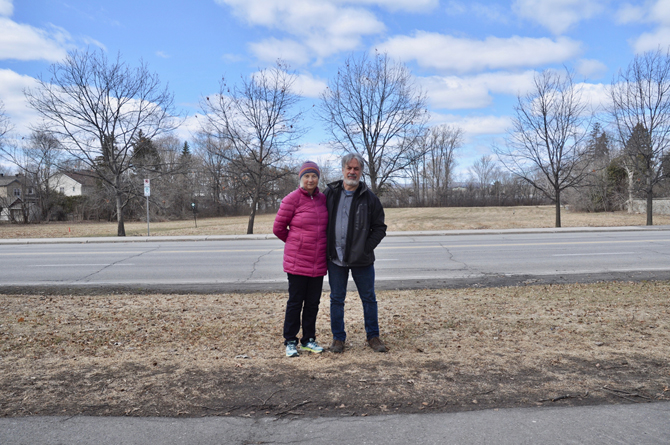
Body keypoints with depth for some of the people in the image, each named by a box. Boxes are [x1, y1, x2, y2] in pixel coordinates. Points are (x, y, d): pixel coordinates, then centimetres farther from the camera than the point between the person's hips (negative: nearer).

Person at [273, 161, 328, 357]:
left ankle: (309, 340, 25)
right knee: (295, 302, 2)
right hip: (297, 262, -5)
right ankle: (290, 342, 15)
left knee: (313, 303, 12)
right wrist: (296, 243, 9)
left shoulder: (322, 199, 7)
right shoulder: (292, 199, -9)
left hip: (318, 262, 5)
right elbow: (278, 228, -3)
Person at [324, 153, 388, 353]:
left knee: (369, 298, 10)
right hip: (336, 258, 1)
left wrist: (367, 248, -9)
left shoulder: (369, 198, -2)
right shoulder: (330, 193, 2)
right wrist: (326, 249, 3)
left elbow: (380, 227, 2)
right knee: (337, 299, 10)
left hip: (362, 260, -1)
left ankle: (373, 336, 25)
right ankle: (338, 338, 23)